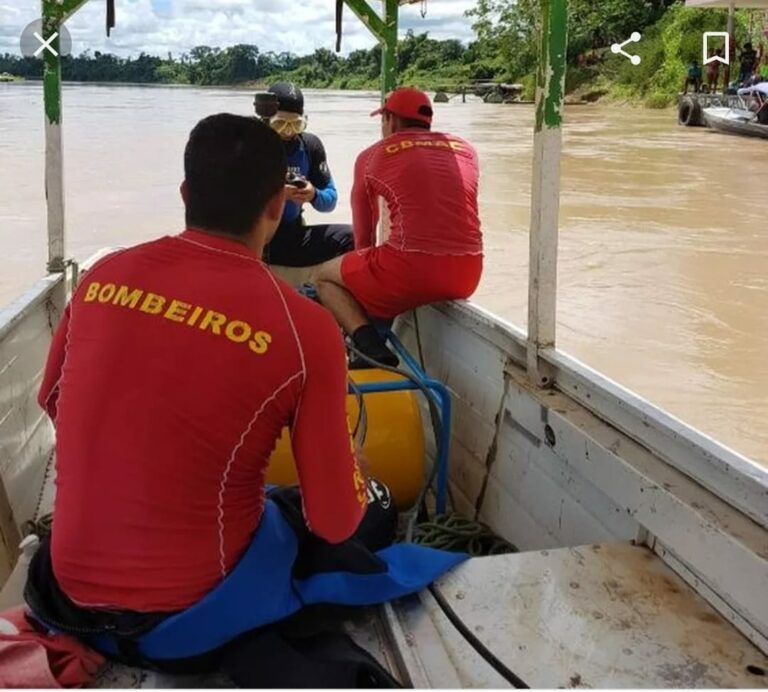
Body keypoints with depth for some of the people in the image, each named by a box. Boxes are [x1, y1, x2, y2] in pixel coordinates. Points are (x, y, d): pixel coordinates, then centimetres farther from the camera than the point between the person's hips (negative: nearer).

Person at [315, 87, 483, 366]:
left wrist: (365, 265, 39)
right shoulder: (466, 150, 19)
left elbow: (363, 231, 19)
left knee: (326, 276, 20)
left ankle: (370, 347, -3)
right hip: (467, 275, 6)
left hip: (411, 269, -5)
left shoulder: (372, 156, 10)